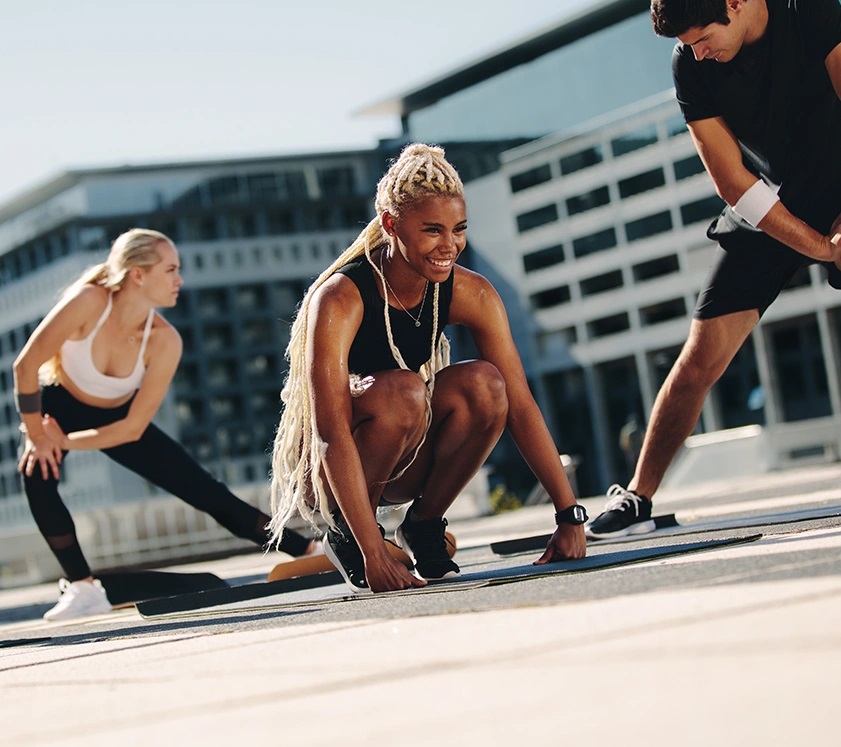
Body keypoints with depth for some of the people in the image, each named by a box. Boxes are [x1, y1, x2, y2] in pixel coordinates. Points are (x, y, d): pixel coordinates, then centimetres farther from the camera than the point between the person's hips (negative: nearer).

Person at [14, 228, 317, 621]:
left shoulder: (164, 341, -25)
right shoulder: (89, 302, -35)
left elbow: (133, 428, -21)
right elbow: (26, 364, -28)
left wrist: (66, 442, -23)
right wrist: (36, 434, -22)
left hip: (115, 418, 2)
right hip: (58, 405, -2)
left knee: (204, 491, -4)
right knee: (36, 473, -32)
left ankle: (310, 551, 2)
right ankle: (83, 588, -18)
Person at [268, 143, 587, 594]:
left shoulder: (471, 295, -11)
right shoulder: (339, 300, -27)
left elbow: (519, 404, -12)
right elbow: (331, 432, -33)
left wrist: (570, 517, -19)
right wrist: (373, 556, -39)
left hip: (406, 466, 5)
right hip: (325, 471, -4)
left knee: (484, 383, -24)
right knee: (402, 390, -35)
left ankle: (424, 524, -4)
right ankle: (345, 538, -11)